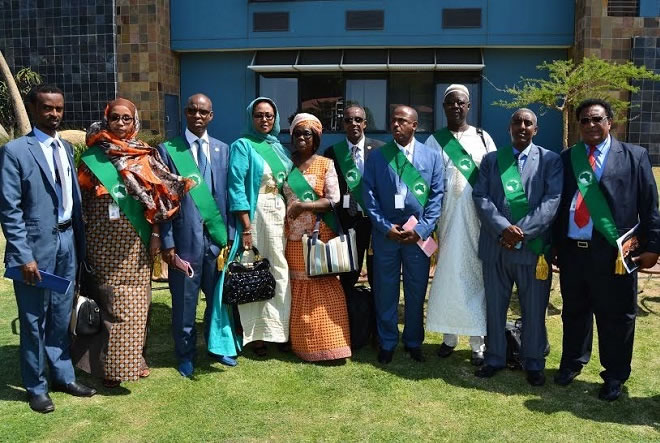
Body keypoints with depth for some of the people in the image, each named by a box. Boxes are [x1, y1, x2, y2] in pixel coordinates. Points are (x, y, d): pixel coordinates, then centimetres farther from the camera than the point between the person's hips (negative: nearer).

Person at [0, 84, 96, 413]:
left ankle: (63, 376, 32)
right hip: (36, 246, -5)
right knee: (34, 320, 7)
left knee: (61, 316, 17)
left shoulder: (66, 148, 10)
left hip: (68, 242, 6)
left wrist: (80, 241, 8)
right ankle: (36, 387, 23)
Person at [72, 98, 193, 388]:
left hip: (136, 239, 3)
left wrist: (156, 233, -1)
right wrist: (83, 240, -2)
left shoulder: (145, 157, 6)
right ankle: (111, 363, 10)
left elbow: (155, 197, 5)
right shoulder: (92, 157, 0)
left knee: (136, 298, 8)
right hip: (105, 239, -2)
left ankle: (133, 356, 22)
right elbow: (82, 200, 1)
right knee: (113, 298, 0)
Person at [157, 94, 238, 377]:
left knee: (218, 296, 11)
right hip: (185, 236, -2)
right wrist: (167, 242, -8)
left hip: (217, 235, 3)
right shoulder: (168, 150, 0)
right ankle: (185, 354, 26)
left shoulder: (223, 150, 9)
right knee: (185, 300, 7)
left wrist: (231, 234, 3)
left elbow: (230, 195, 8)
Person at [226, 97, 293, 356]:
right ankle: (256, 334, 9)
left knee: (280, 272, 6)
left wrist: (288, 217, 9)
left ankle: (280, 329, 17)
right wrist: (246, 227, -17)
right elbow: (236, 187, -11)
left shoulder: (278, 147, 15)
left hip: (280, 215, 6)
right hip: (255, 215, -6)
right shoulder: (242, 145, -4)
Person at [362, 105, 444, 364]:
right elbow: (369, 195, -1)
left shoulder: (432, 156, 4)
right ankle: (387, 343, 21)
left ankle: (413, 342, 26)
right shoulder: (377, 157, 4)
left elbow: (436, 196, 0)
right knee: (385, 291, 7)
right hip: (385, 233, 0)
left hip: (418, 234, 0)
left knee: (416, 291, 10)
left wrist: (421, 229, -10)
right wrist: (385, 227, -10)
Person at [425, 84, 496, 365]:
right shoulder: (434, 141, 7)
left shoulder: (483, 138, 8)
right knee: (447, 274, 4)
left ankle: (478, 342, 8)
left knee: (476, 274, 2)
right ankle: (449, 336, 17)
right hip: (447, 216, 0)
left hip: (477, 216, 0)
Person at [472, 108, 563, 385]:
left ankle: (533, 363, 23)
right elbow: (480, 197, 0)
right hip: (495, 245, 2)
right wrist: (503, 228, -15)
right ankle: (495, 358, 26)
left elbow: (552, 200, -8)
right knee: (495, 306, 11)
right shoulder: (491, 160, 10)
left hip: (533, 246, -2)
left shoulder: (550, 160, 3)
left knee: (534, 309, 7)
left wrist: (522, 231, -17)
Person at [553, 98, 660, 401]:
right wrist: (553, 244, 7)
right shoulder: (566, 158, 9)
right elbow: (557, 203, 10)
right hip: (571, 250, 3)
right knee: (574, 312, 17)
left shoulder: (634, 156, 2)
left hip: (613, 252, -3)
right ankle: (572, 363, 36)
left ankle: (615, 376, 24)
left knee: (616, 317, 7)